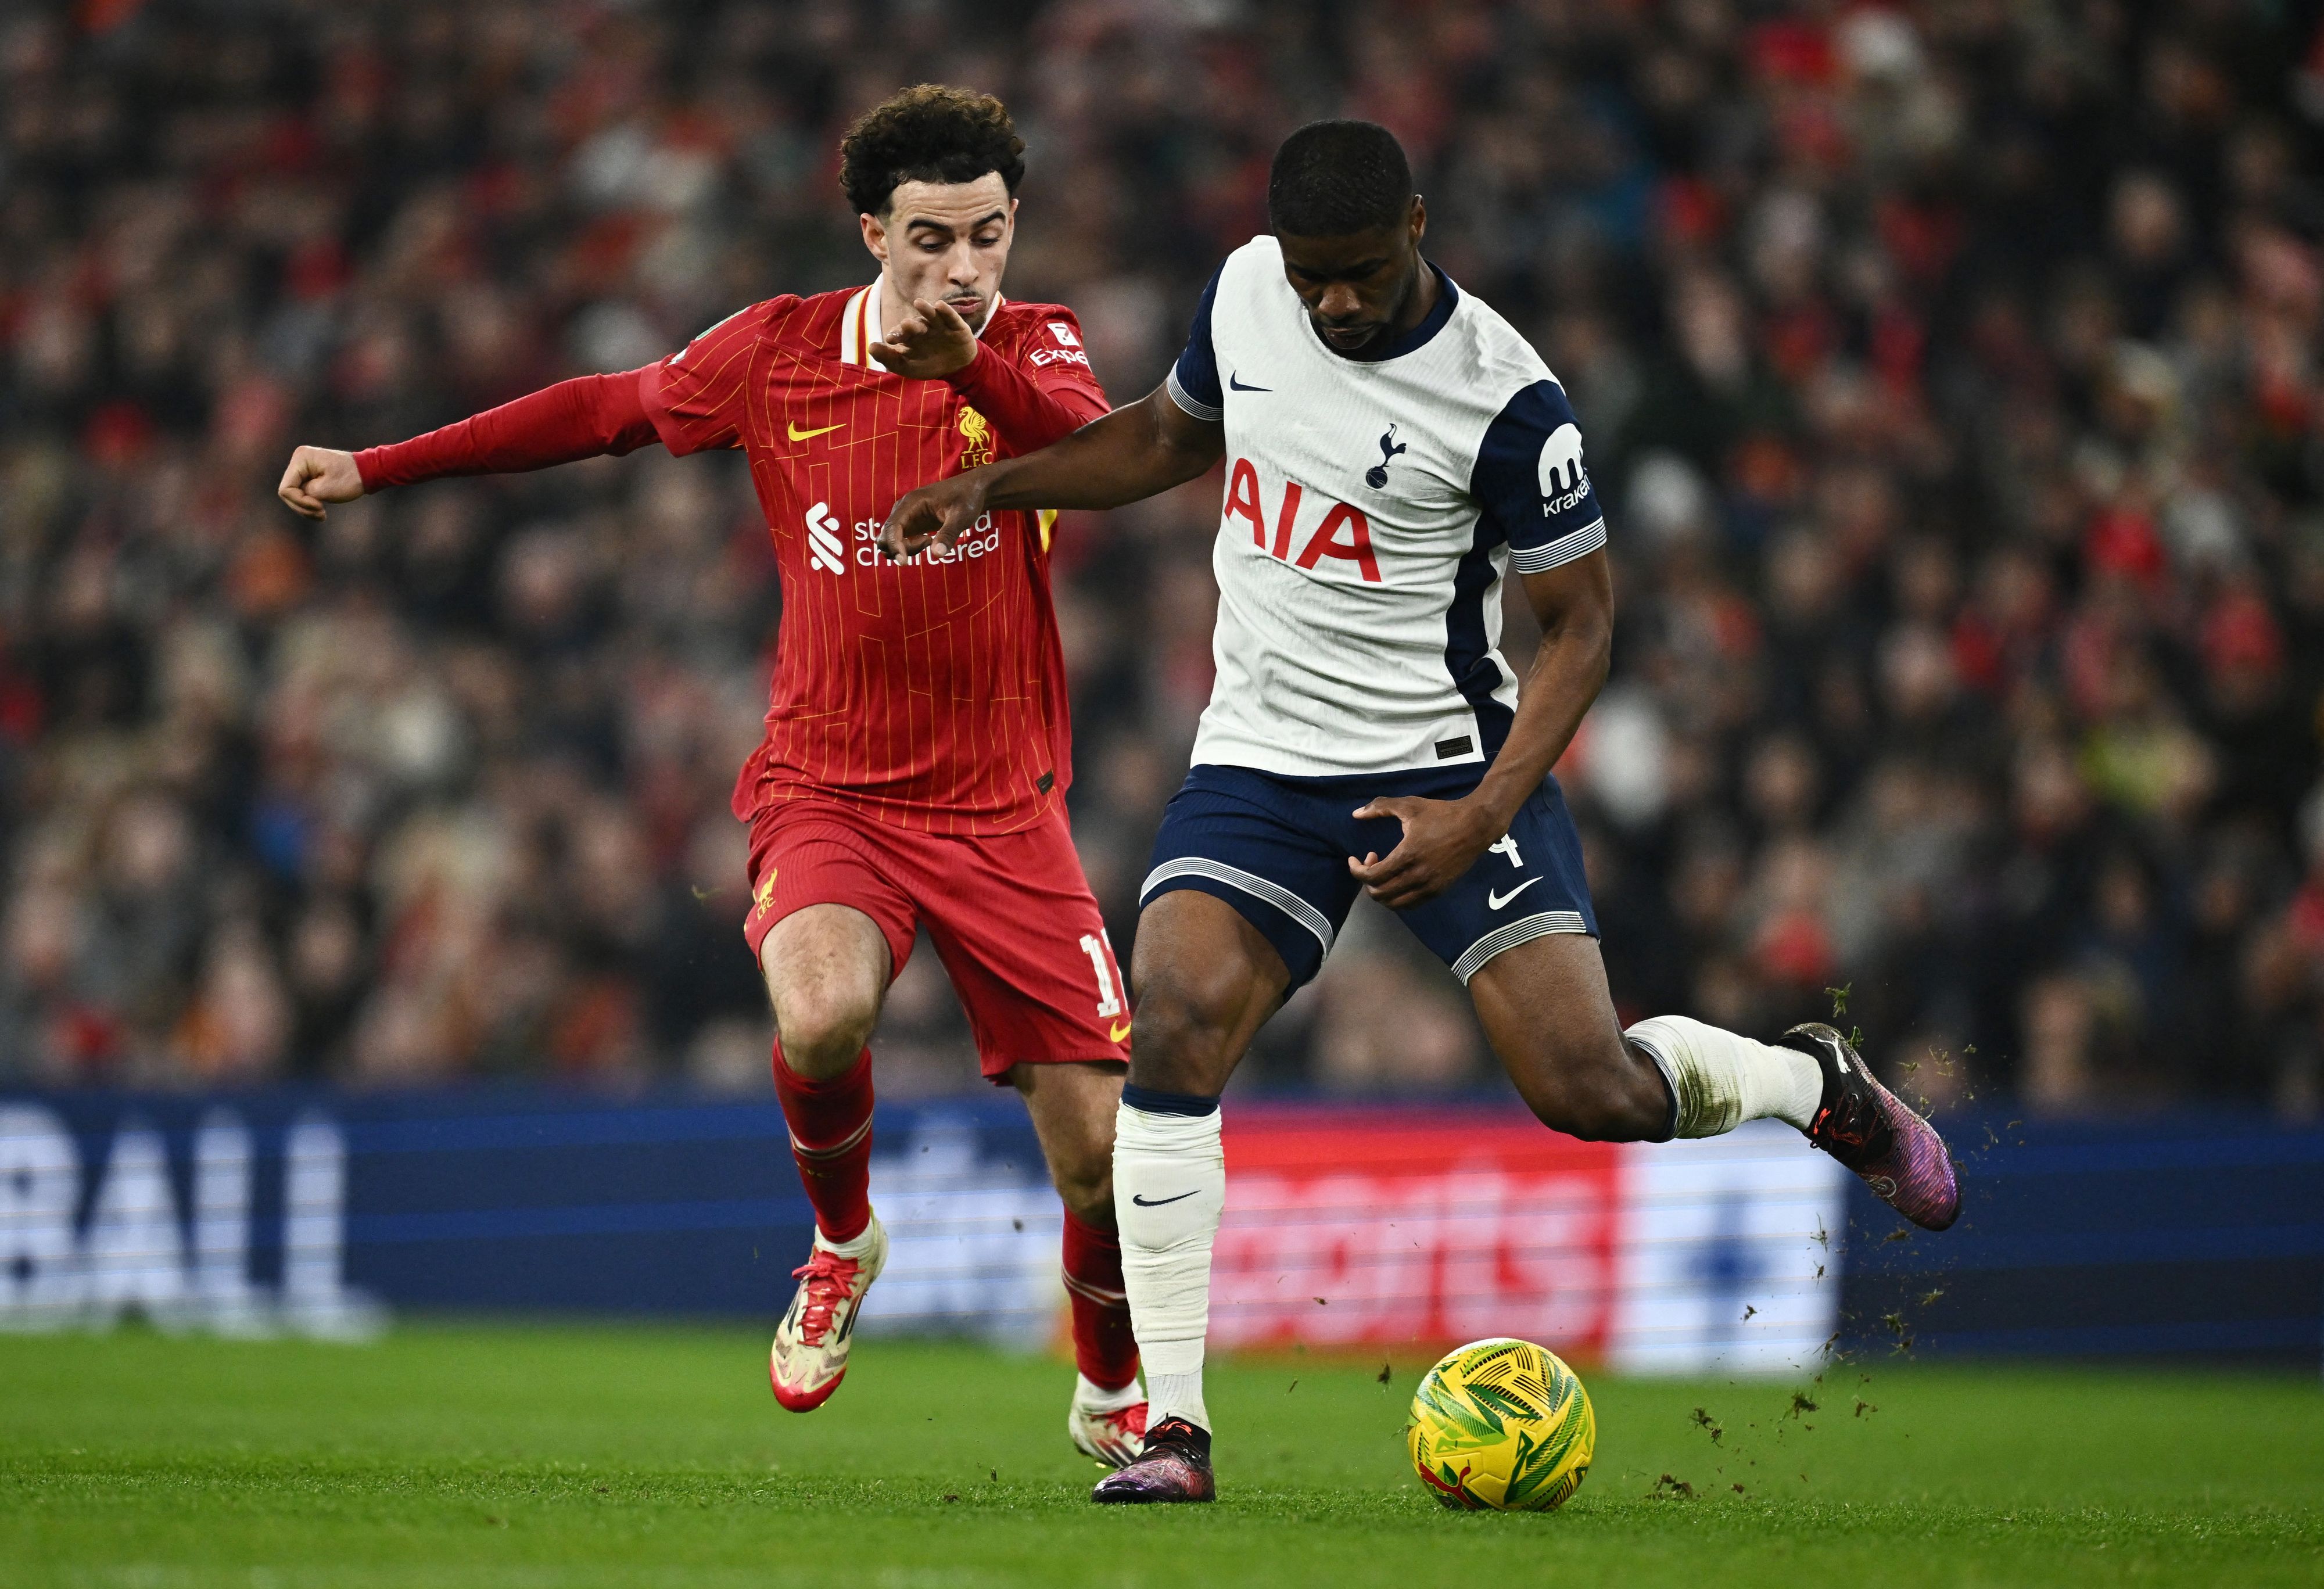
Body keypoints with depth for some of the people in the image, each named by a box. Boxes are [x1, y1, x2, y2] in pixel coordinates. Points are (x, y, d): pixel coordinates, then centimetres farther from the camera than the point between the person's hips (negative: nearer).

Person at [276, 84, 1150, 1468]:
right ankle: (843, 1241, 1)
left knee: (1104, 1153, -6)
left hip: (1005, 809, 0)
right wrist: (378, 469, 17)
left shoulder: (1033, 349, -4)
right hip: (829, 792, 0)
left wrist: (972, 366, -46)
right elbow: (609, 411, 16)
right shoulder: (778, 353, 1)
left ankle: (1114, 1389, 26)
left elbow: (1096, 452, -27)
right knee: (822, 1014, -32)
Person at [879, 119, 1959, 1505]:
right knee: (1174, 1032, -20)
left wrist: (1480, 817, -20)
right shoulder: (1245, 291, 0)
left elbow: (1584, 621, -10)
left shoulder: (1504, 400, -17)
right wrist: (995, 484, 9)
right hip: (1259, 764, 4)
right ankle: (1175, 1428, -15)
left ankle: (1814, 1084, 22)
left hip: (1447, 762, -4)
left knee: (1588, 1088, -13)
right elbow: (1171, 435, 22)